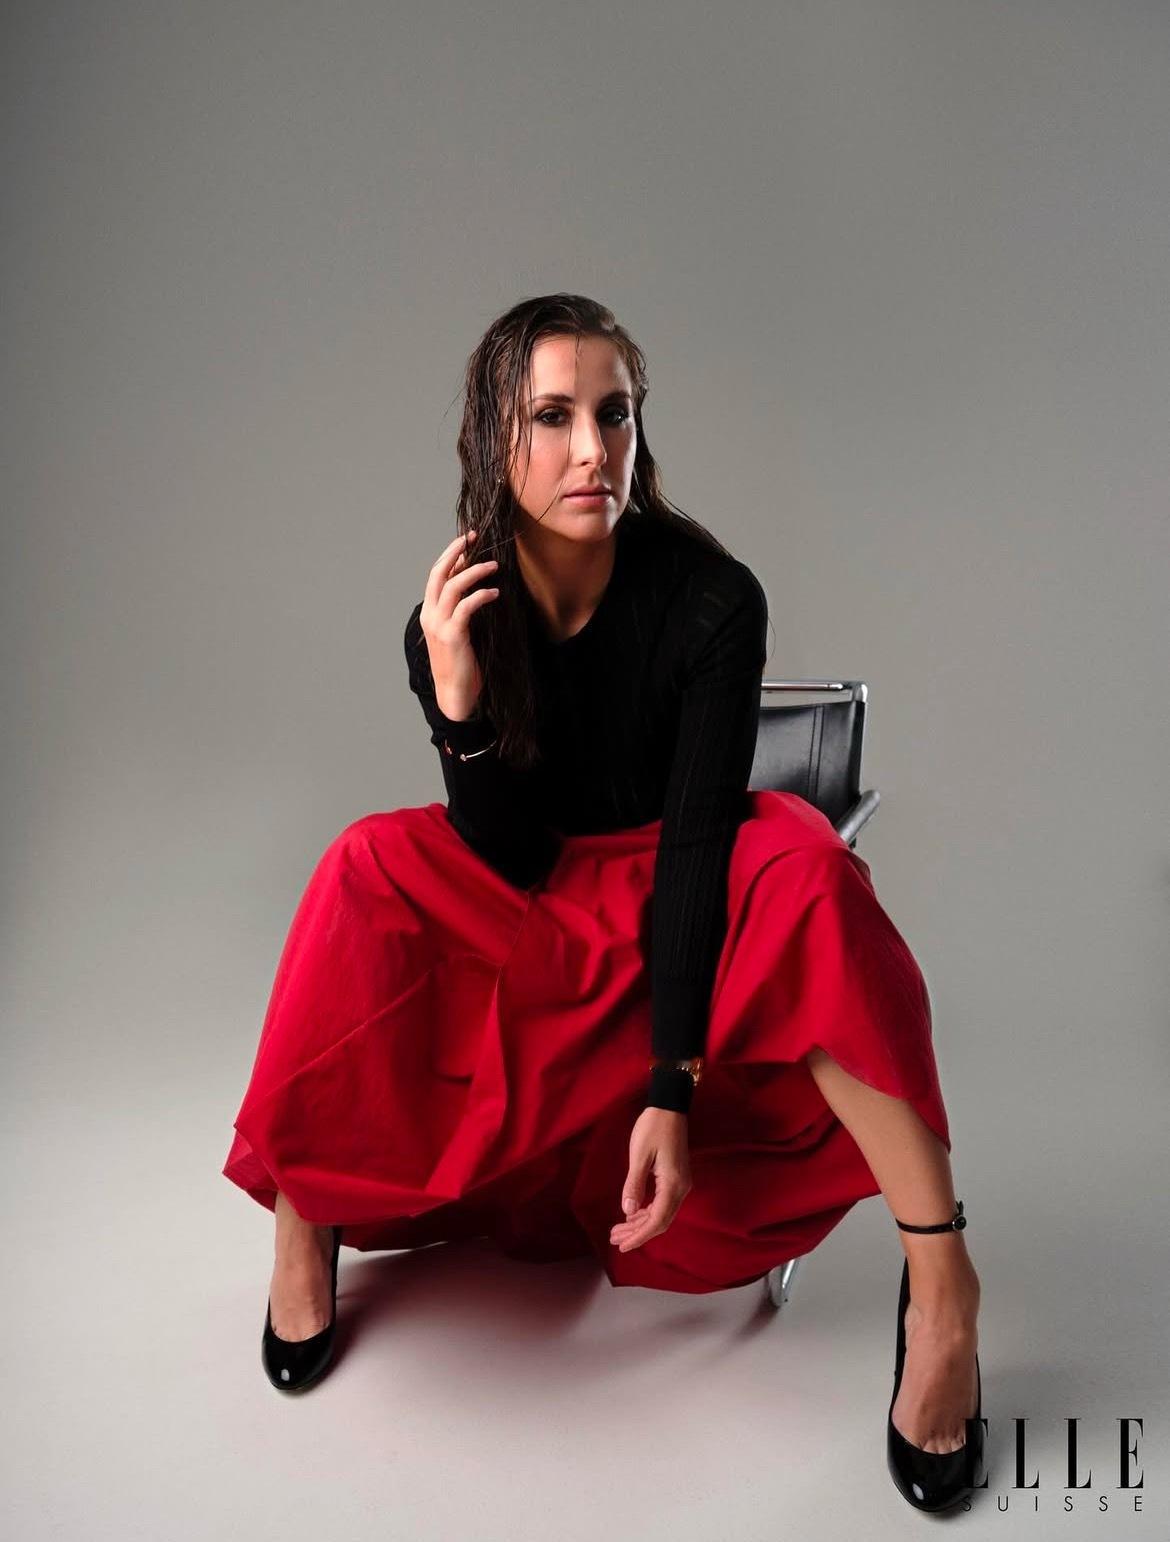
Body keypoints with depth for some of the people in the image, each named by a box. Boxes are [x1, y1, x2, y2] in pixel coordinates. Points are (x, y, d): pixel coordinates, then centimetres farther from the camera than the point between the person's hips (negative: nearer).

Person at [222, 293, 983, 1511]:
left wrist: (673, 1092, -29)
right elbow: (505, 858, -14)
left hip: (682, 904, -1)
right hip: (534, 911, 2)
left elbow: (696, 839, -23)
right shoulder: (451, 622, -14)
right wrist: (458, 702, -33)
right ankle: (303, 1222, -11)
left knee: (799, 861, -34)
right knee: (374, 868, -26)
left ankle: (938, 1274, -29)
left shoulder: (713, 601, -21)